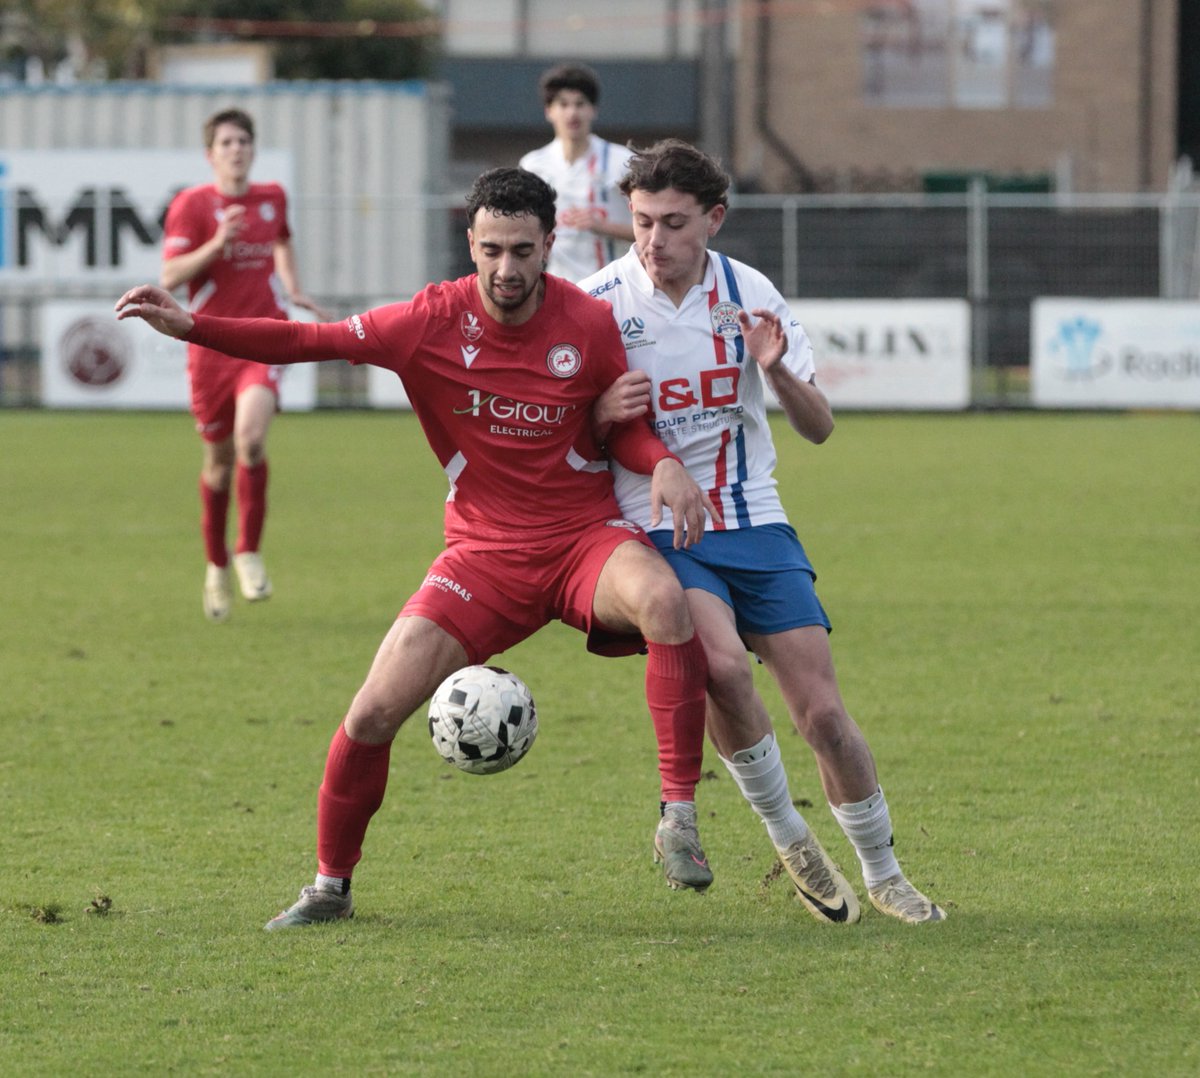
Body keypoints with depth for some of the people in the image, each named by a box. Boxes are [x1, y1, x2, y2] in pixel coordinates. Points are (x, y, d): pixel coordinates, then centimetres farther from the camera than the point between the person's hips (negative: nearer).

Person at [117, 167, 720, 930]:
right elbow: (307, 341, -3)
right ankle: (331, 886, 17)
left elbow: (626, 428, 5)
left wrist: (665, 465, -18)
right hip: (484, 552, 1)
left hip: (587, 537, -1)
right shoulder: (432, 323, -8)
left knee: (664, 600, -36)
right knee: (374, 712, -8)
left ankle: (679, 816, -28)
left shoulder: (591, 325, -8)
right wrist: (189, 326, -12)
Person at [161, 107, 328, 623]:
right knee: (219, 458, 8)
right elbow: (169, 277, -11)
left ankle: (249, 552, -11)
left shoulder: (272, 197, 8)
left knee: (250, 437, -24)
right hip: (211, 343, -1)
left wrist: (293, 289, 17)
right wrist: (216, 245, -23)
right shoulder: (191, 205, -4)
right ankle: (217, 567, 28)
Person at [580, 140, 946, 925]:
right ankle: (787, 836, -6)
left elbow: (819, 427, 2)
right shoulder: (599, 301, -6)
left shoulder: (750, 295, 0)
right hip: (656, 529, -2)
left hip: (754, 524, 2)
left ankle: (883, 873, 15)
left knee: (822, 711, -6)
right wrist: (600, 412, -22)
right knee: (723, 665, -29)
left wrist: (778, 370, -19)